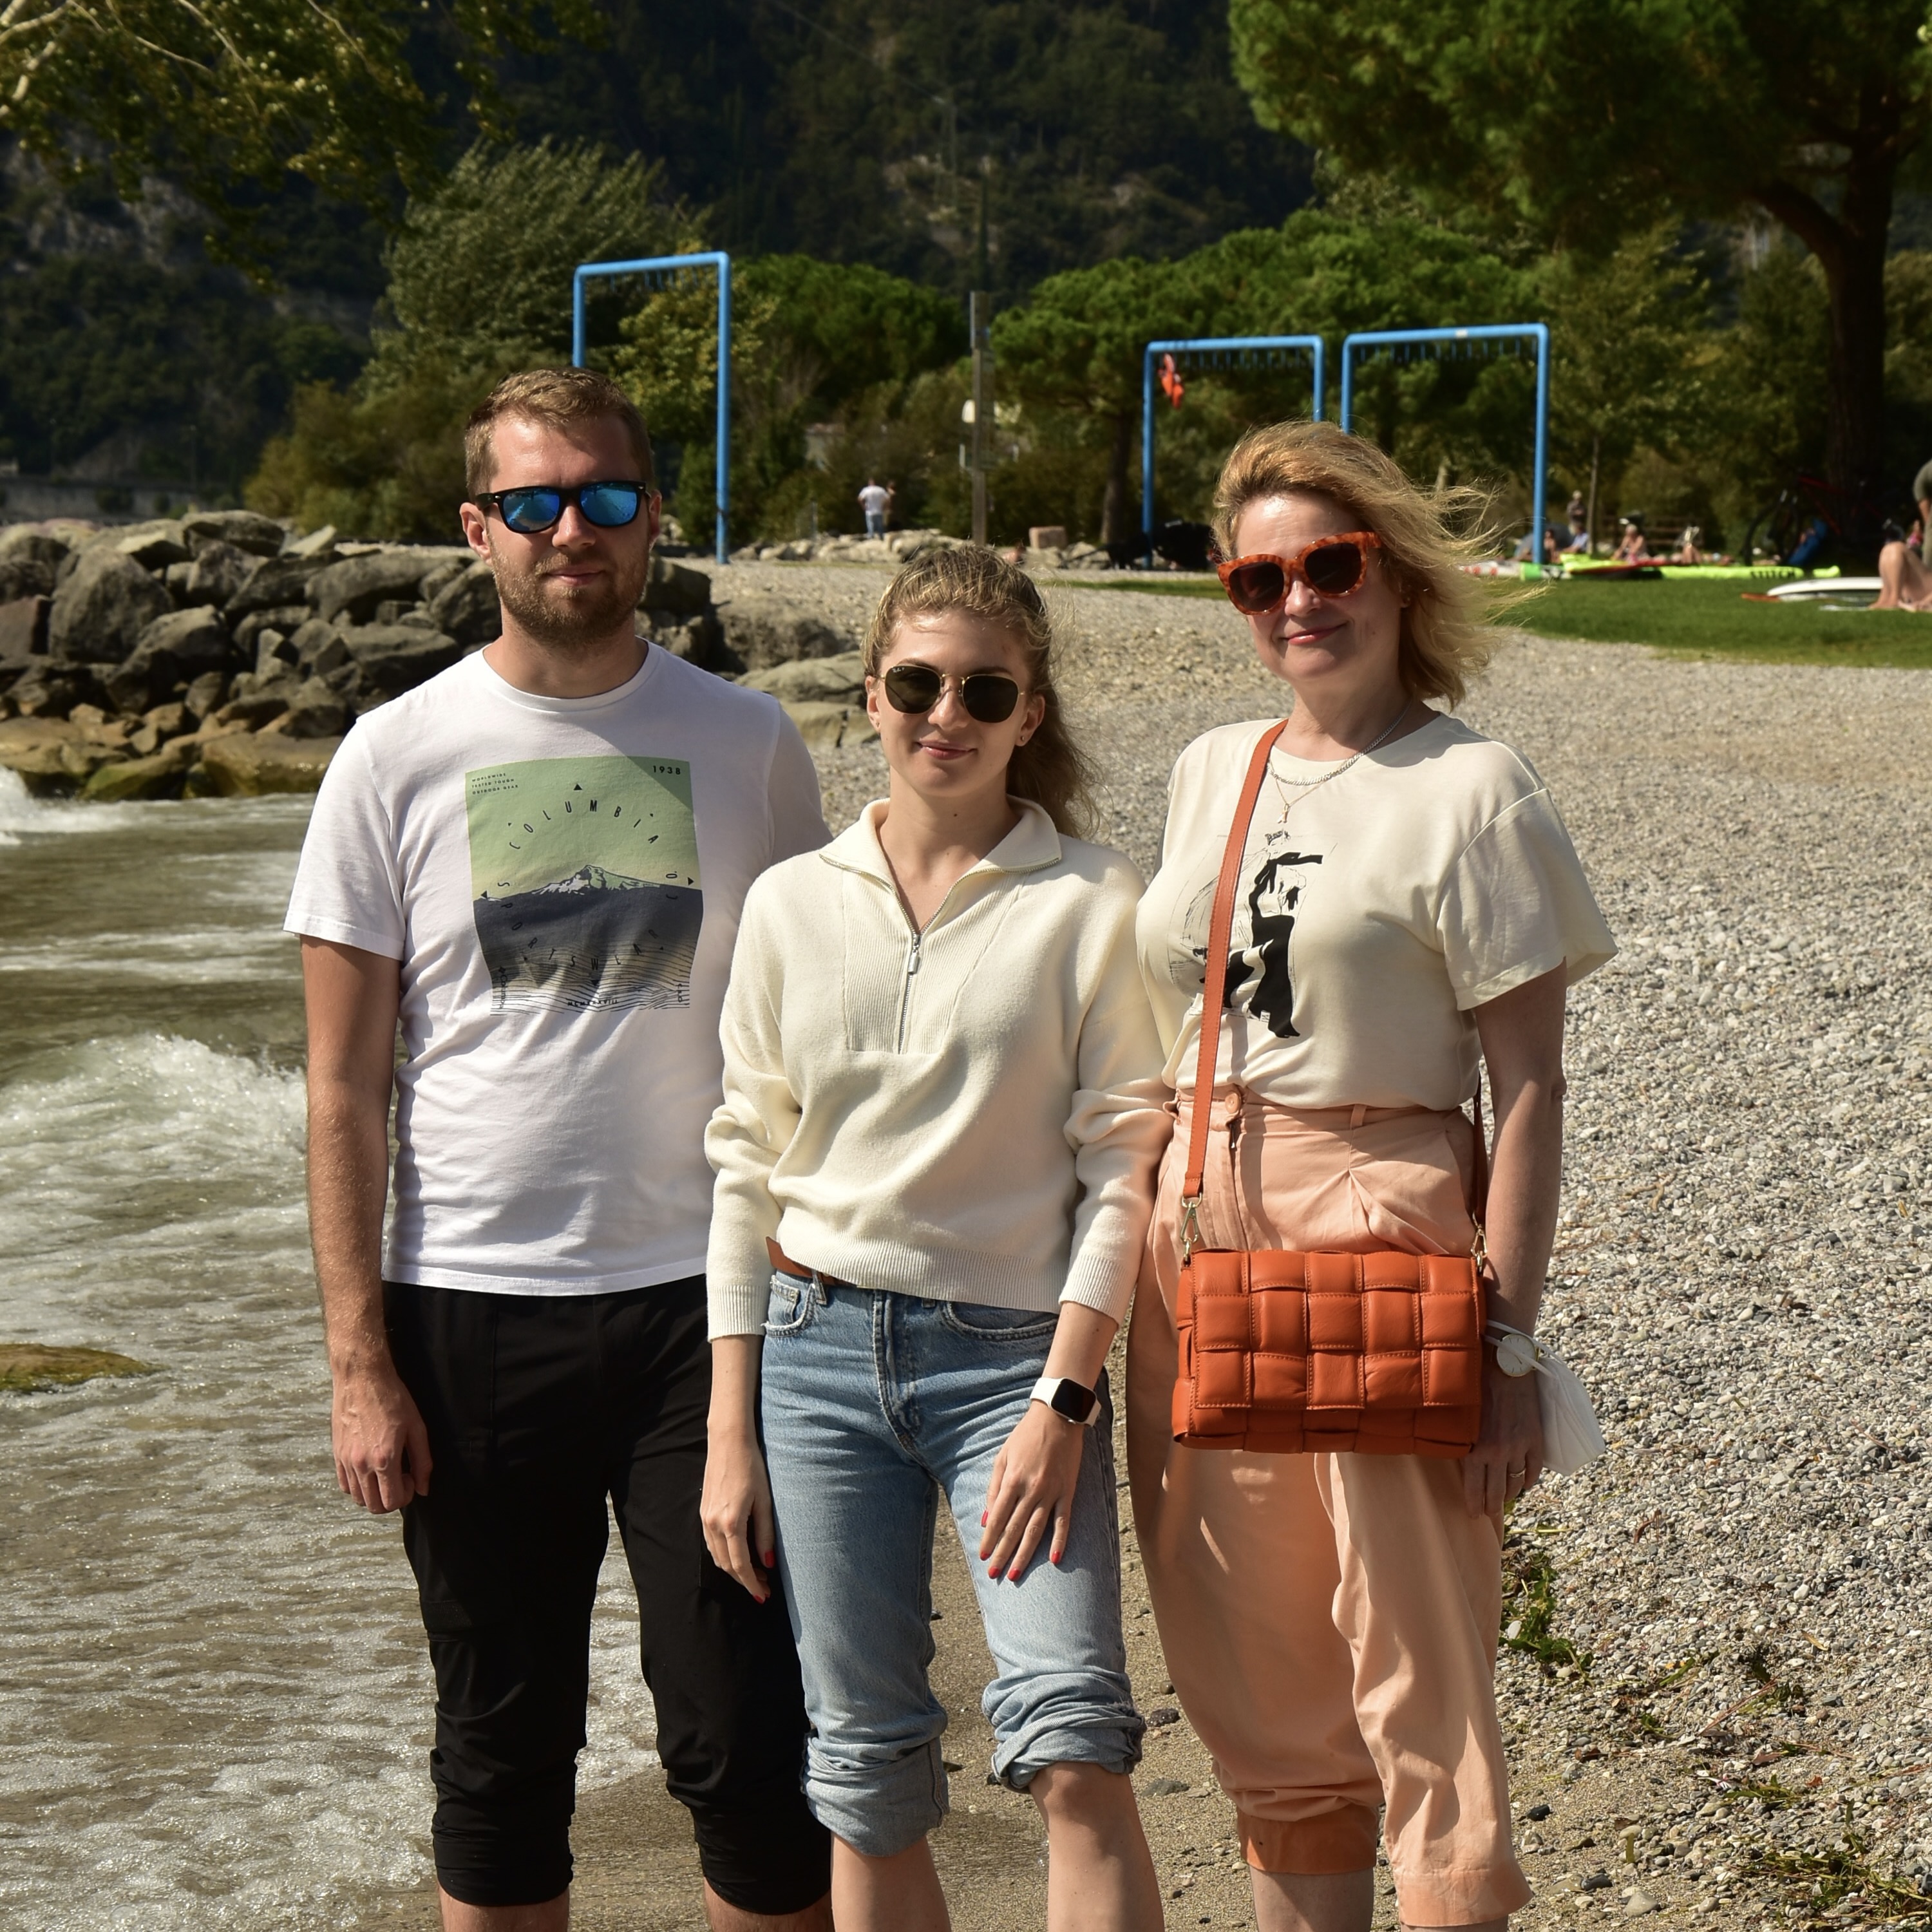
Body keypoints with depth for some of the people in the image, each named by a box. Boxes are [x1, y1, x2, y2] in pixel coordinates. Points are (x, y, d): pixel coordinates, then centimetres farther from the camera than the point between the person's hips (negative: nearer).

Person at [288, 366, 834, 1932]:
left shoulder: (747, 747, 5)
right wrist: (359, 1364, -4)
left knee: (748, 1743, -2)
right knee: (502, 1757, 10)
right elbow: (344, 1091, 2)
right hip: (469, 1319, 0)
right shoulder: (398, 758, 3)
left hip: (704, 1299, 0)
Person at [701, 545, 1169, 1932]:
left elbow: (1122, 1166, -2)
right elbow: (747, 1171, 10)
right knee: (867, 1775, 6)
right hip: (822, 1348, 3)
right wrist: (730, 1437, 6)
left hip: (1016, 1349, -3)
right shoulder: (794, 905, 7)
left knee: (1073, 1752, -18)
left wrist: (1062, 1401, -12)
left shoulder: (1092, 904, -1)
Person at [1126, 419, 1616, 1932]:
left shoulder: (1471, 789, -6)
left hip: (1377, 1232, -6)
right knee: (1263, 1707, 12)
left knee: (1420, 1695, -5)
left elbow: (1530, 1089, -9)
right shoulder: (1210, 772, 13)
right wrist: (1134, 1260, 14)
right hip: (1197, 1238, 6)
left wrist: (1507, 1342, -14)